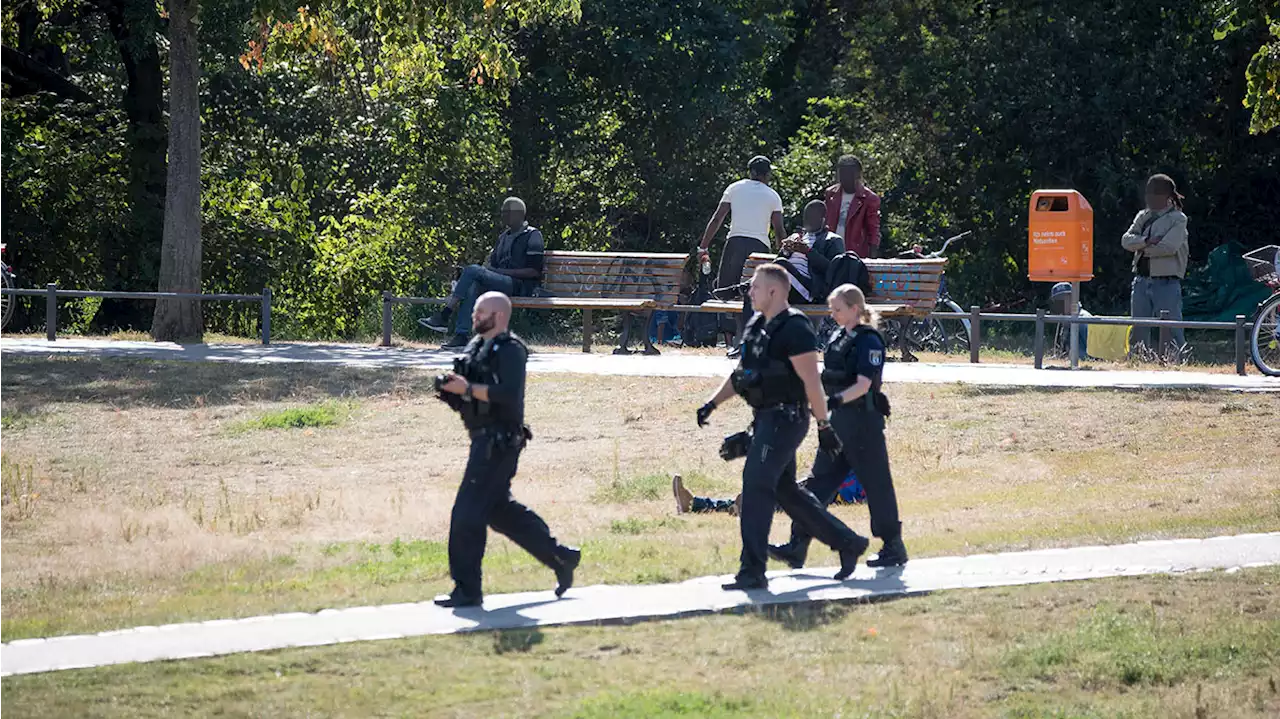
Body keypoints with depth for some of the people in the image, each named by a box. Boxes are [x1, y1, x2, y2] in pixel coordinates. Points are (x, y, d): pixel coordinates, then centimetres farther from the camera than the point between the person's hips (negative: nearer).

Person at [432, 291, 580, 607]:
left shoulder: (510, 350, -12)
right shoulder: (477, 347, 16)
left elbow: (510, 395, -25)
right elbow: (466, 400, 21)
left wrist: (469, 388, -26)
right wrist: (451, 388, 0)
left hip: (499, 442, -10)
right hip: (484, 439, 10)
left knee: (467, 514, -10)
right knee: (501, 510, 17)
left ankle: (467, 590, -4)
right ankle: (560, 557, 27)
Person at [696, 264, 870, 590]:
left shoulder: (794, 328, -15)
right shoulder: (757, 325, 14)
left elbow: (811, 382, -16)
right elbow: (741, 372, 22)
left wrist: (823, 426, -16)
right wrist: (713, 403, 12)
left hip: (785, 419, -10)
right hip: (765, 417, 10)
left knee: (756, 485, -14)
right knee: (785, 490, 14)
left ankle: (752, 572, -14)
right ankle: (847, 543, 26)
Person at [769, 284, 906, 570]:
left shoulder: (869, 340, -13)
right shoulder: (838, 337, 11)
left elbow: (863, 385, -23)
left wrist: (837, 399, -35)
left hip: (864, 420, -9)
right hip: (839, 419, 9)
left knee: (876, 483, 0)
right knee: (819, 481, 4)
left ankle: (894, 548, 12)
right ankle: (798, 547, 2)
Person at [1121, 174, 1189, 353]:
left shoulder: (1177, 219, -3)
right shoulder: (1143, 217, 14)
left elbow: (1169, 247, -17)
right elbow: (1126, 240, 1)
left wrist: (1143, 249, -6)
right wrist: (1146, 241, -16)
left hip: (1166, 283, -6)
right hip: (1142, 280, 6)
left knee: (1172, 332, -8)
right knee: (1139, 332, 9)